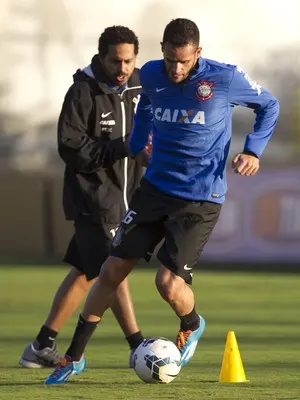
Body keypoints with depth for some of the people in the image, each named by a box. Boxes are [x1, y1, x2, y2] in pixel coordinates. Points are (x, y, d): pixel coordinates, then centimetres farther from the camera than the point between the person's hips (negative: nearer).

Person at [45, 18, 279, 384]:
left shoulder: (226, 79, -14)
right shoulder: (151, 76, -2)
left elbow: (269, 106, 2)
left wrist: (253, 151, -11)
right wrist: (137, 145, 11)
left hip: (201, 199, -4)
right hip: (155, 188, 4)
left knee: (169, 283, -14)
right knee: (112, 269, 1)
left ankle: (192, 326, 23)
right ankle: (74, 357, 13)